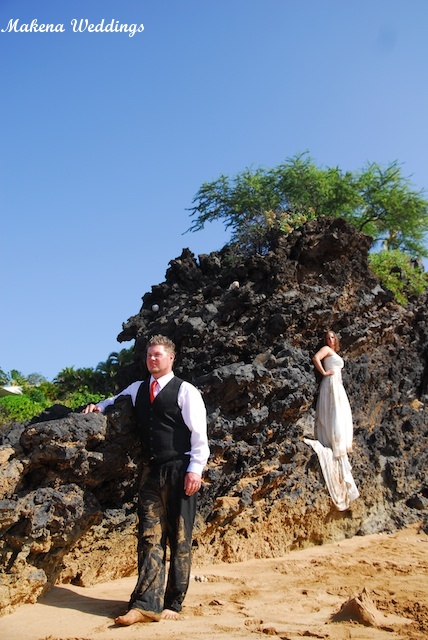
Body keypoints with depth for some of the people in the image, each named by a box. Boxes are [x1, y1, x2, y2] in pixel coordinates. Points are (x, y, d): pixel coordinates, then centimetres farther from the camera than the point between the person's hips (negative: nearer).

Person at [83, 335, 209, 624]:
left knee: (179, 539, 1)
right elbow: (117, 400, 40)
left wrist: (195, 469, -14)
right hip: (151, 471, 5)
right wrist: (99, 406, 19)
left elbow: (199, 432, -6)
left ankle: (173, 604, 9)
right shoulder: (137, 389, 18)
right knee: (151, 537, -2)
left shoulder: (185, 390, 0)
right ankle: (146, 604, -4)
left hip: (179, 470, -5)